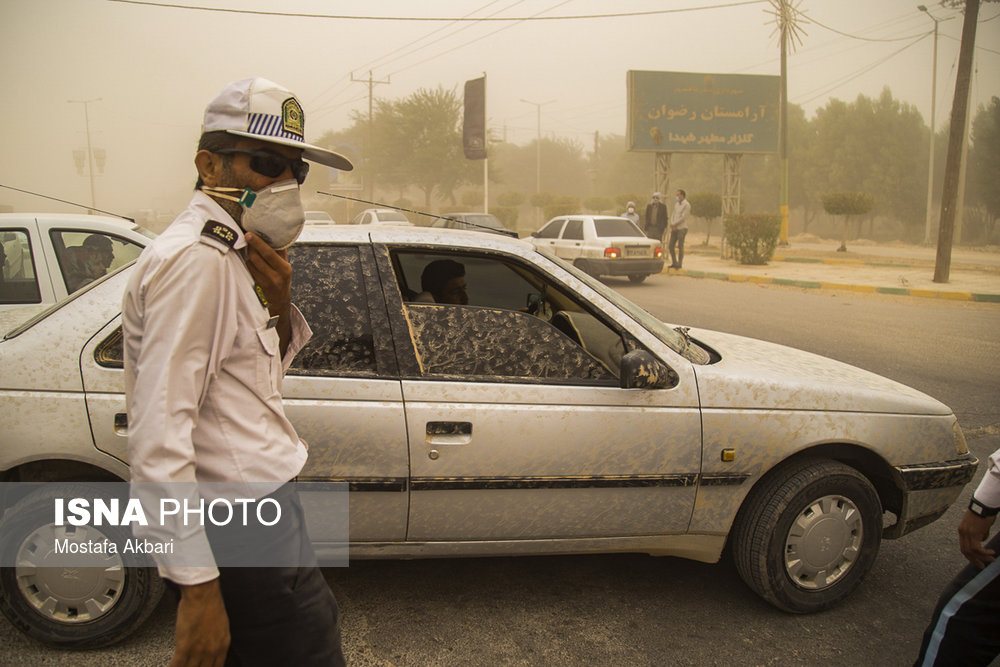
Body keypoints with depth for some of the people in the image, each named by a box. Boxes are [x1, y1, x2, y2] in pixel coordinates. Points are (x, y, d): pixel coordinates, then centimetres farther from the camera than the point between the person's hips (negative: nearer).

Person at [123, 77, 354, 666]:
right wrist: (197, 586, -25)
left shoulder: (229, 255, 11)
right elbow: (159, 432, -25)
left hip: (256, 501, 10)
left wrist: (278, 303, -1)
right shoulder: (194, 261, -20)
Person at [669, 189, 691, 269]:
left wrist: (674, 224, -11)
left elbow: (683, 217, -14)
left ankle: (680, 264, -2)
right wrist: (672, 224, -4)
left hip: (682, 228, -7)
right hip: (674, 228, 7)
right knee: (671, 246, 4)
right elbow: (673, 216, 14)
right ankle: (674, 263, 12)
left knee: (680, 246, -6)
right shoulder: (676, 205, 17)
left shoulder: (686, 205, -7)